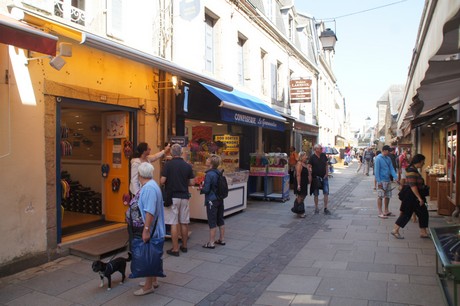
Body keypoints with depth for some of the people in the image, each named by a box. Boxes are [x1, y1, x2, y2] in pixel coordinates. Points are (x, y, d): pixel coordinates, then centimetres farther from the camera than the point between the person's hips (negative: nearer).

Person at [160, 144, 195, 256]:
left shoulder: (168, 164, -9)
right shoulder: (187, 166, 1)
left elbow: (162, 181, -12)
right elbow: (191, 182, 3)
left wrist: (170, 182, 10)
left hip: (172, 197, -3)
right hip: (184, 196, 4)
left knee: (174, 223, 1)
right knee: (184, 223, 13)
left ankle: (175, 249, 5)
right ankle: (184, 246, 26)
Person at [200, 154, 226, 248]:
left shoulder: (209, 174, -19)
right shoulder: (218, 173, 5)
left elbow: (206, 190, -18)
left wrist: (201, 188, 4)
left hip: (212, 201, -8)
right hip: (220, 200, 8)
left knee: (212, 222, 0)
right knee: (220, 220, 17)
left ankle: (211, 242, 9)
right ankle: (222, 239, 28)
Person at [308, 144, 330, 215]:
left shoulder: (323, 155, 4)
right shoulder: (312, 157, -9)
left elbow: (326, 165, 13)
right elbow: (309, 167, -8)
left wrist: (327, 173, 3)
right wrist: (310, 176, -16)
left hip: (324, 177, 3)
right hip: (316, 178, -3)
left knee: (326, 193, -1)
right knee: (316, 194, 7)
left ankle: (325, 208, 8)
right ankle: (316, 208, 19)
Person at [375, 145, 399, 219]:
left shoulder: (388, 158, 9)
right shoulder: (378, 158, -13)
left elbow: (391, 169, 8)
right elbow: (377, 171, -15)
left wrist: (396, 177, -6)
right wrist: (379, 182, -18)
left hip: (388, 180, 8)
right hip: (381, 181, -8)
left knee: (387, 196, 14)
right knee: (380, 196, -3)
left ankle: (386, 211, 26)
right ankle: (380, 213, 2)